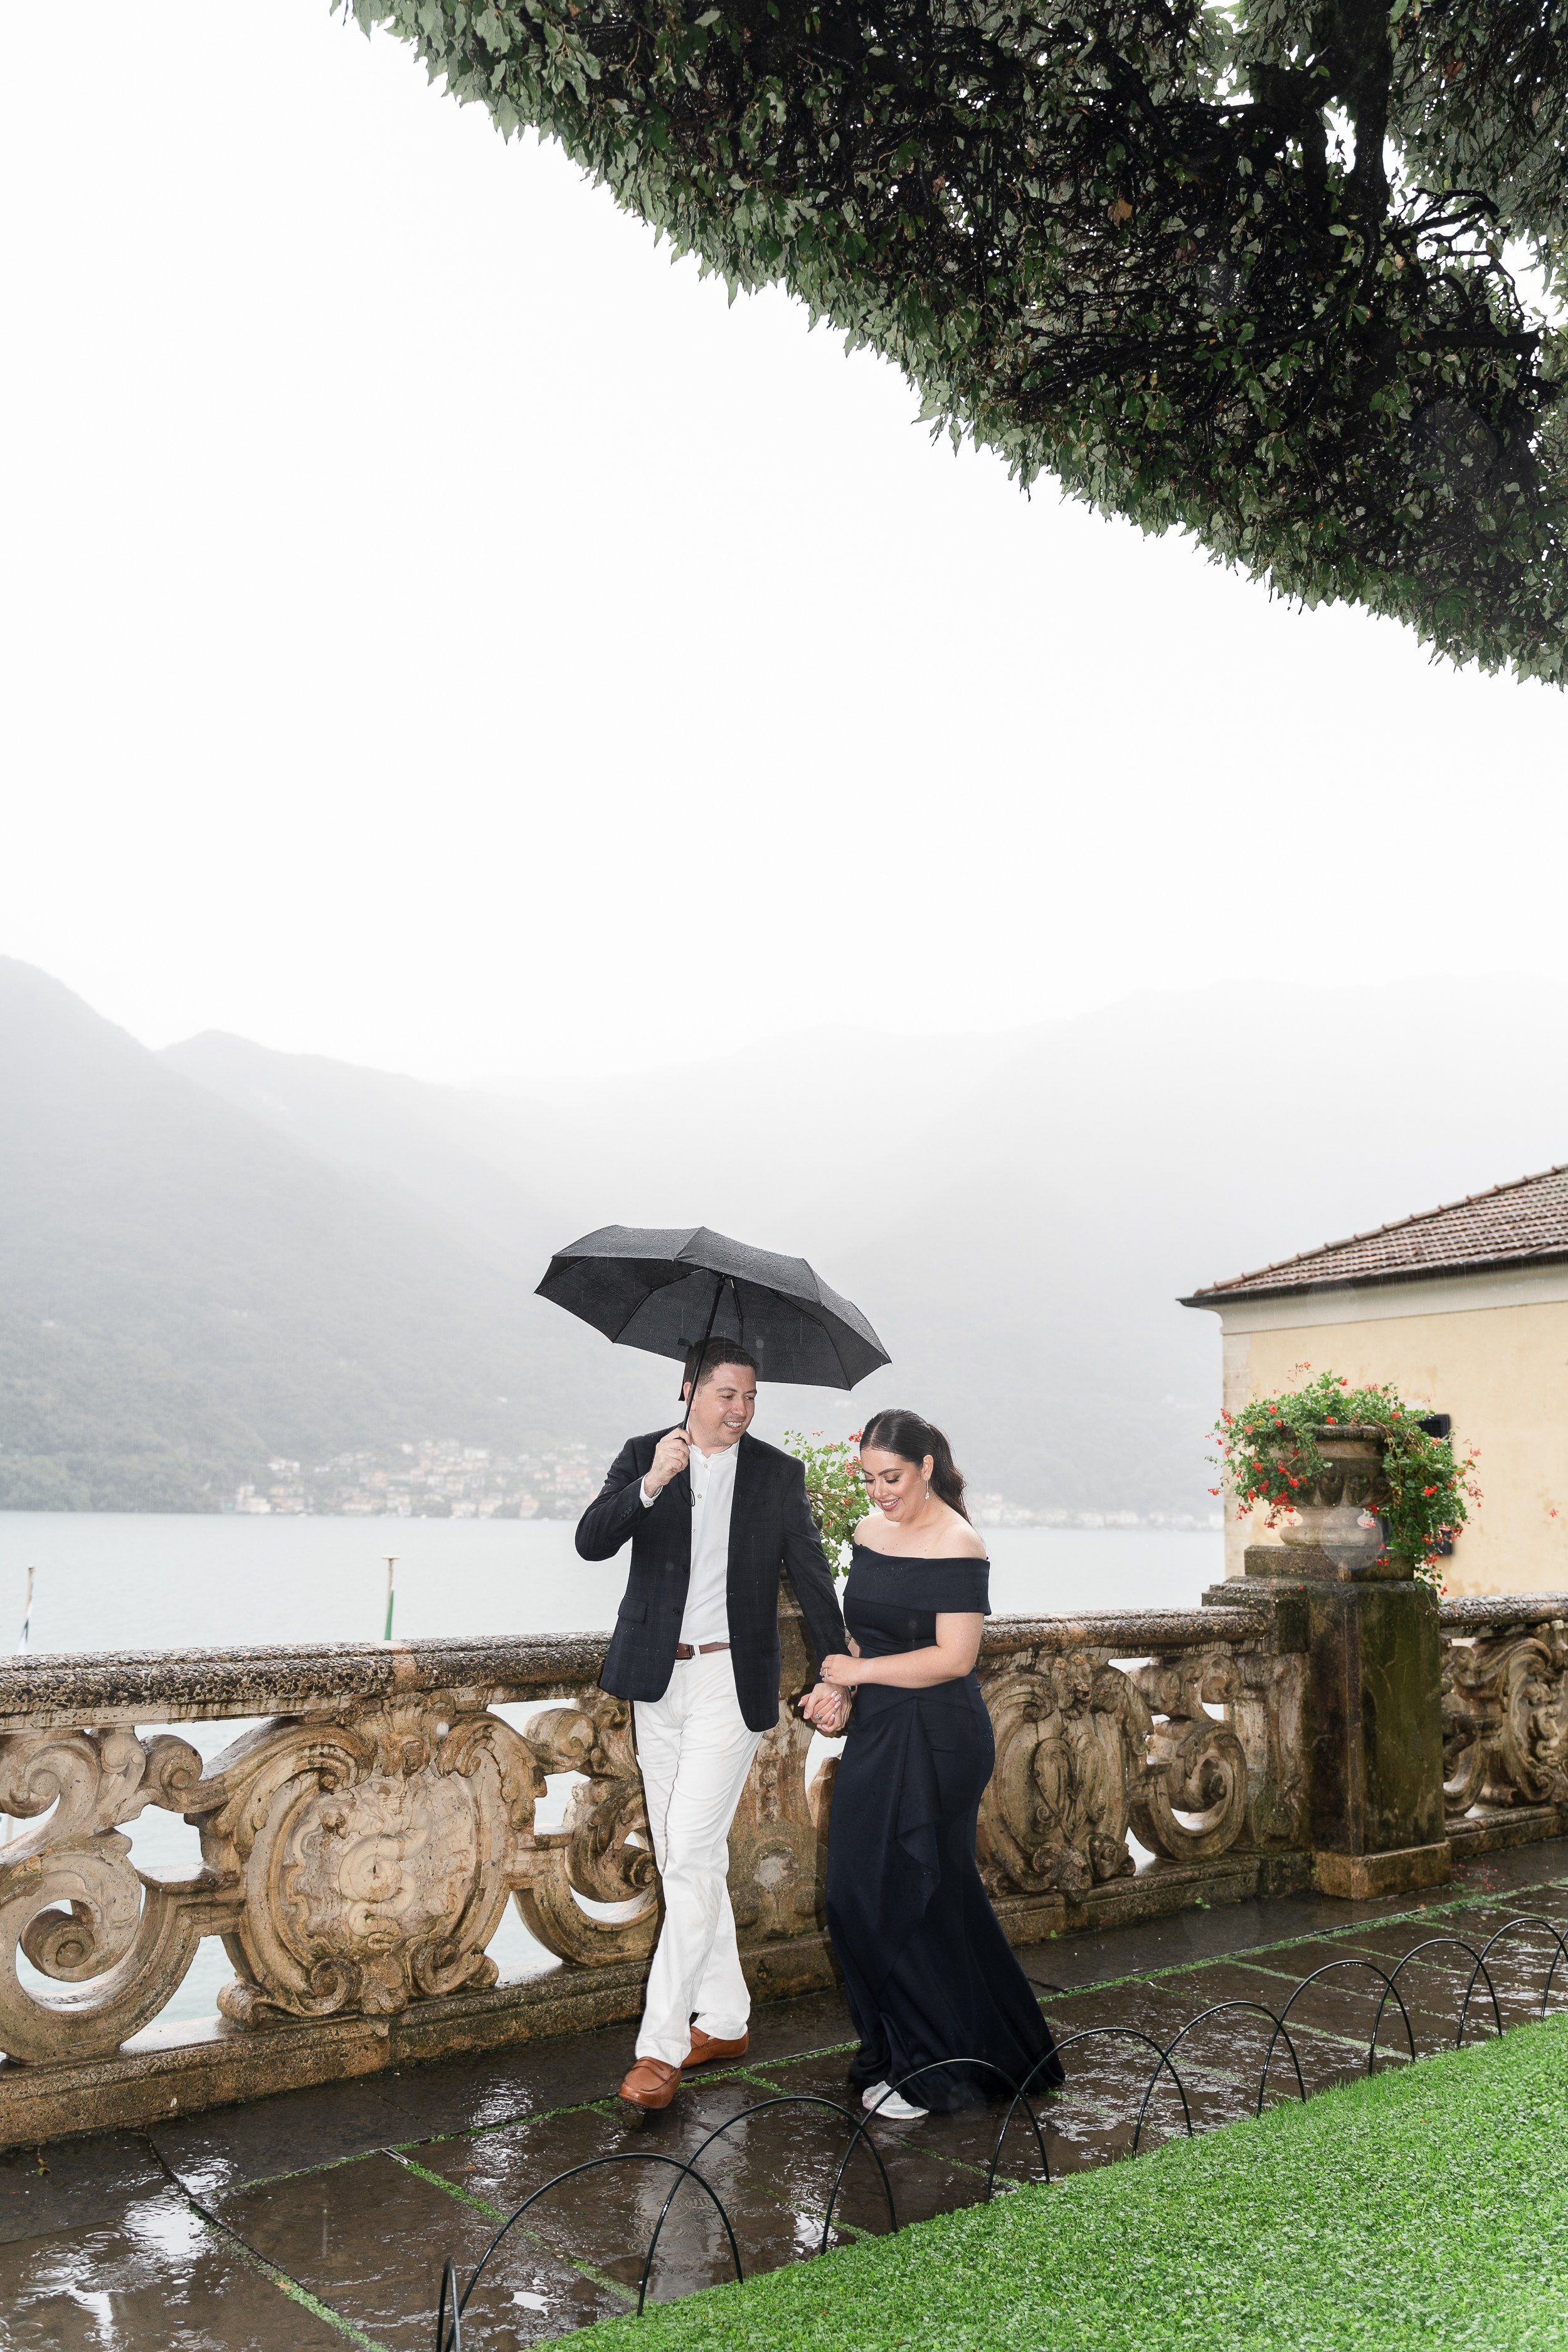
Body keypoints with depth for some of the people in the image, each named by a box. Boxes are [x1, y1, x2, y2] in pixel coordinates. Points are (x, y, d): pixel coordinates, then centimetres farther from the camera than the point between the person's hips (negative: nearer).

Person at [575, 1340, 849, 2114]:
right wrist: (650, 1485, -29)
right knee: (682, 1856, 11)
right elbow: (591, 1541, -12)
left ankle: (661, 2046, -4)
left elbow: (811, 1577, 4)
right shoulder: (642, 1456, 1)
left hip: (732, 1681, -3)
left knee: (692, 1850, -10)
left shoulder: (779, 1474, 0)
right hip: (657, 1679, 3)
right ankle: (724, 2021, 25)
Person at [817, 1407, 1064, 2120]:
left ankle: (930, 2071, 16)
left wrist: (863, 1670, -12)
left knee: (915, 1899, 0)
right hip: (877, 1733, 7)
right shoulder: (871, 1531, 9)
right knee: (856, 1895, 8)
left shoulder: (957, 1547, -14)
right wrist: (839, 1684, 0)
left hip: (937, 1743, -7)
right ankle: (888, 2054, 24)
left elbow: (954, 1658, -18)